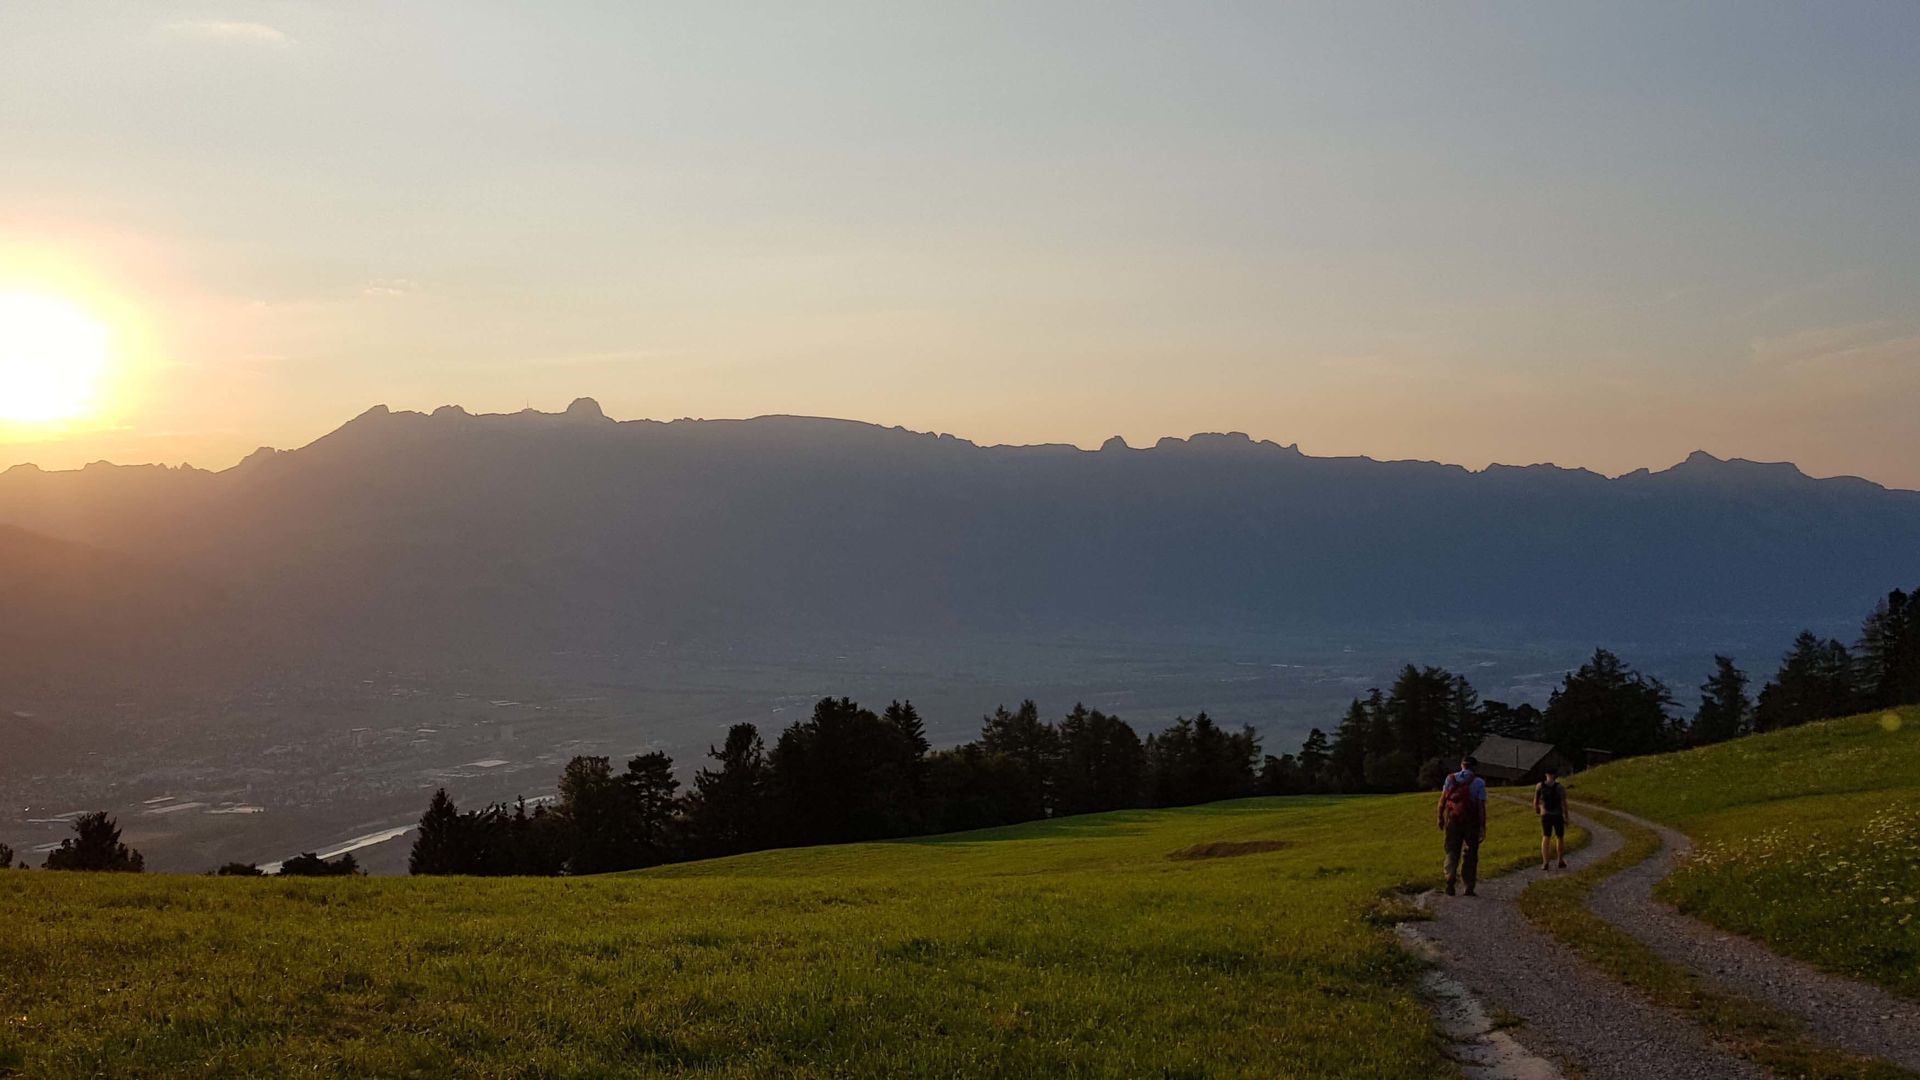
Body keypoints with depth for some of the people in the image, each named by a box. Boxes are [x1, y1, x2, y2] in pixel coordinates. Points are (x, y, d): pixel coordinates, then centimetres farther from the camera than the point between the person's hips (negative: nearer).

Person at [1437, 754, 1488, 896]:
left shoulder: (1451, 779, 3)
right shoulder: (1478, 783, -5)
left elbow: (1442, 800, 1)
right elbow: (1481, 806, -9)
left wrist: (1441, 818, 10)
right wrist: (1483, 827, -7)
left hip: (1452, 820, 2)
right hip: (1471, 822, -2)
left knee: (1452, 852, 8)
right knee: (1470, 855, 8)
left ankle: (1450, 881, -10)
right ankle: (1469, 887, 7)